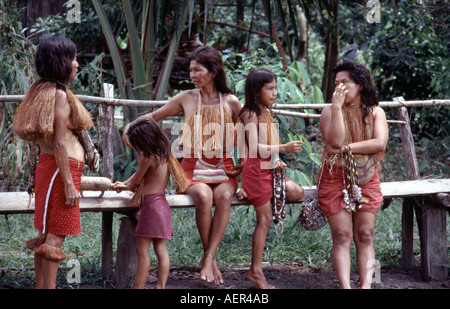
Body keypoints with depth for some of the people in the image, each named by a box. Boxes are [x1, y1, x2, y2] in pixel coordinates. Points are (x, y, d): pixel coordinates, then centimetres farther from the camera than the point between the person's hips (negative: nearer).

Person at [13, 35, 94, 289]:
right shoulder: (59, 95, -15)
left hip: (47, 164, 9)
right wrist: (69, 184, -19)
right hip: (62, 167, -9)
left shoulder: (41, 90, 12)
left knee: (46, 235, 12)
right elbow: (59, 143, -19)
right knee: (55, 238, -8)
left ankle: (41, 286, 16)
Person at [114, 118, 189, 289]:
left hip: (151, 204, -9)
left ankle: (139, 287, -6)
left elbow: (135, 181, -2)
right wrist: (125, 184, 25)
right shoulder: (165, 155, 12)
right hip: (163, 204, 9)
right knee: (161, 249, 6)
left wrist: (127, 186, 20)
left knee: (142, 250, -6)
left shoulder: (147, 157, -14)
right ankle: (160, 286, 5)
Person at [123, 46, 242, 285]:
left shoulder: (230, 102, 4)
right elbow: (154, 116, 15)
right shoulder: (186, 99, 5)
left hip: (223, 167, 0)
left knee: (224, 196, -34)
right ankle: (210, 258, -18)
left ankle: (208, 258, -31)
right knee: (203, 196, -34)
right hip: (194, 166, 0)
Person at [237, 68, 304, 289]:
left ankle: (249, 193, 3)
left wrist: (276, 160, 4)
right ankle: (256, 271, 2)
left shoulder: (265, 113, 14)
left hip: (269, 170, 8)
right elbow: (255, 148, -23)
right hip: (256, 170, -8)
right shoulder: (251, 114, -13)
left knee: (296, 192, -9)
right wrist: (284, 148, -30)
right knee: (265, 219, -5)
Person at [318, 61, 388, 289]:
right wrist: (337, 106, -17)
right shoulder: (329, 111, 3)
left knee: (365, 236, -3)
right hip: (336, 179, -1)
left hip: (367, 179, 1)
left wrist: (347, 148, -13)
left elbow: (380, 143, -10)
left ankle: (366, 285, -6)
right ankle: (345, 287, -15)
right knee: (342, 237, -8)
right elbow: (335, 140, -15)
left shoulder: (375, 113, 7)